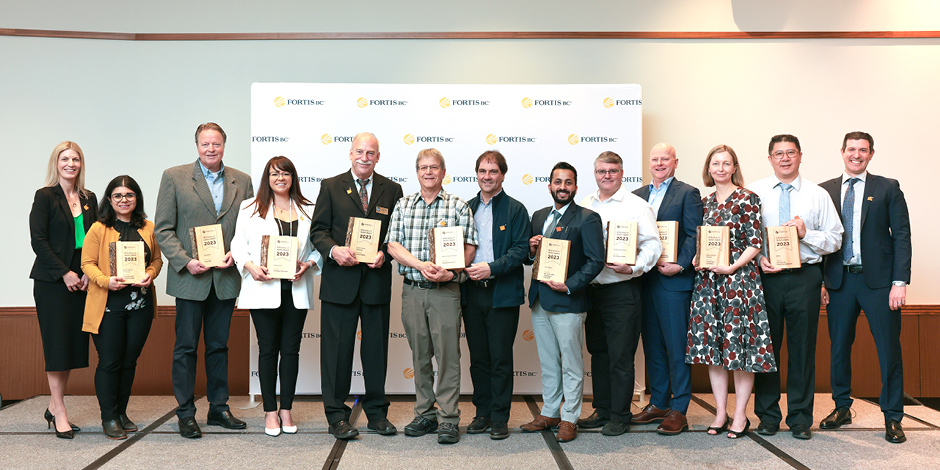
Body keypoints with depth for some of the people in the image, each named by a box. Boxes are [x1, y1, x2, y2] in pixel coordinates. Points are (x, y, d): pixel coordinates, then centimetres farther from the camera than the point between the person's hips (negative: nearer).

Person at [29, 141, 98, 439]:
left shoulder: (89, 199, 13)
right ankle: (59, 412, 4)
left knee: (74, 344, 6)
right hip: (52, 281, -5)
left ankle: (53, 408, 17)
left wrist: (89, 273, -2)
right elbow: (38, 240, -8)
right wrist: (64, 273, -12)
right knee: (57, 345, -3)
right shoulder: (45, 196, -2)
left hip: (81, 281, 5)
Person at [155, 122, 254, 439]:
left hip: (226, 278, 3)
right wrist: (185, 262, -14)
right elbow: (163, 229, -3)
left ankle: (218, 408, 23)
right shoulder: (174, 177, 0)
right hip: (190, 277, -3)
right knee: (186, 347, 4)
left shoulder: (242, 181, 7)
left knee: (219, 346, 13)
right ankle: (186, 413, 14)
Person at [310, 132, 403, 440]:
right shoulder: (331, 187, 6)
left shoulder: (392, 190, 9)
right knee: (337, 349, 3)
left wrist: (385, 253, -10)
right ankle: (337, 415, 13)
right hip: (340, 280, -1)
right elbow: (318, 229, 2)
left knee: (376, 348, 9)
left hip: (378, 279, 2)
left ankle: (377, 412, 22)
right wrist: (333, 250, -16)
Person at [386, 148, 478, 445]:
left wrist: (450, 272, -18)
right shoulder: (403, 205, 9)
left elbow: (469, 247, -2)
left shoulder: (459, 206, 3)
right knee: (419, 355, 10)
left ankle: (449, 420, 6)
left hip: (446, 290, -3)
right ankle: (425, 415, 21)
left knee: (448, 354, -2)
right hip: (412, 289, 3)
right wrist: (420, 265, -14)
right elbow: (393, 245, 2)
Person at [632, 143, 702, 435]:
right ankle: (658, 403, 22)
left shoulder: (687, 193, 1)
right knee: (652, 345, 11)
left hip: (674, 280, -6)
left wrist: (680, 265, -17)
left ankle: (678, 411, 5)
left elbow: (695, 235, -7)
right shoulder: (637, 196, 16)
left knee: (677, 345, -2)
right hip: (645, 279, 6)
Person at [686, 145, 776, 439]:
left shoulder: (747, 199, -3)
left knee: (739, 344, -3)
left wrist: (731, 267, -16)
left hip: (739, 278, -5)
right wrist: (697, 260, 1)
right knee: (712, 345, 7)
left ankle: (740, 416, 8)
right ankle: (720, 413, 17)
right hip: (708, 281, 6)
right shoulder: (705, 203, 13)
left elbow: (755, 244, -7)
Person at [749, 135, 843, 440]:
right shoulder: (754, 192, 8)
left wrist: (806, 234, -10)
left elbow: (835, 239, 7)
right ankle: (768, 415, 16)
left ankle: (800, 418, 15)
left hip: (805, 276, 0)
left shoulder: (818, 195, 8)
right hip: (765, 276, 0)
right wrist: (758, 258, -11)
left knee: (803, 346, 3)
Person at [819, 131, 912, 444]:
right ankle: (842, 407, 25)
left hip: (878, 281, -2)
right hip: (839, 280, 2)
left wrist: (900, 281, -9)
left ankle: (892, 418, 12)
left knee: (889, 349, 1)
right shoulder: (825, 191, 8)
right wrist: (819, 281, 2)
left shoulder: (888, 188, 4)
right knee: (839, 347, 9)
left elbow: (902, 236, -1)